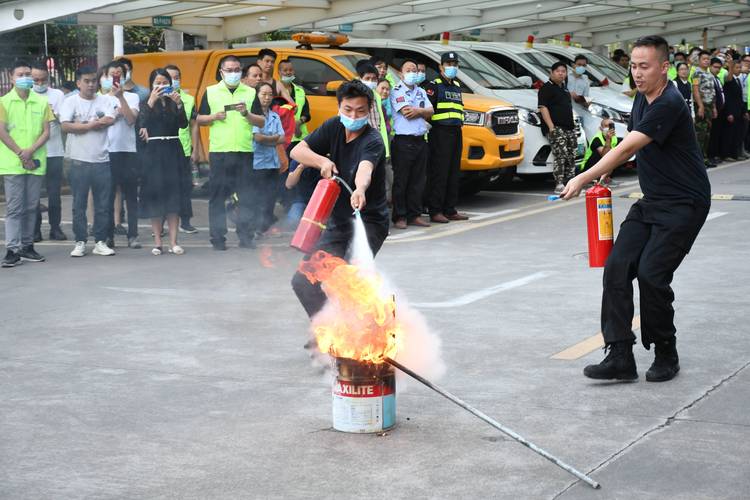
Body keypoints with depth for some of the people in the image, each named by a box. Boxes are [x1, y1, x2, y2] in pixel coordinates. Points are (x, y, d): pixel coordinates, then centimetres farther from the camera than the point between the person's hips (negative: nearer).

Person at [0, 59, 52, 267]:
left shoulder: (41, 102, 9)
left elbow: (46, 131, 5)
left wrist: (30, 151, -10)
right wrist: (21, 154, -9)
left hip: (36, 162, 3)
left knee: (31, 207, 7)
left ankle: (27, 246, 15)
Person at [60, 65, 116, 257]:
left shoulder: (104, 100, 9)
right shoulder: (71, 102, 3)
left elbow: (110, 120, -8)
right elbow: (66, 126, -10)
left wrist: (82, 125, -9)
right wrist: (93, 124, -7)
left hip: (102, 160, 2)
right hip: (79, 161, -2)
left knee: (103, 204, 4)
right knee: (79, 204, 2)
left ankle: (100, 242, 12)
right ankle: (80, 242, 10)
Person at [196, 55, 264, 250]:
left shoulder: (250, 93, 11)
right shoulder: (211, 92, 9)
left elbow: (262, 122, 8)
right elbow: (199, 120, 12)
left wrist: (246, 113, -9)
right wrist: (214, 117, -7)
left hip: (244, 151, 1)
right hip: (218, 152, -1)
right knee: (217, 196, -3)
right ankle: (218, 238, 0)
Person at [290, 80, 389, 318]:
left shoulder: (372, 141, -19)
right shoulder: (334, 127, 1)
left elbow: (365, 169, -40)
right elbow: (297, 151, 0)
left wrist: (360, 190, -62)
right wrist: (322, 161, -19)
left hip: (368, 224, -7)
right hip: (337, 224, 7)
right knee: (303, 281, 6)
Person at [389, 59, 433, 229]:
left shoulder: (421, 92, 19)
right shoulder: (397, 92, -2)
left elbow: (430, 112, 8)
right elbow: (406, 113, -13)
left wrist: (416, 111, -9)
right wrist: (422, 111, 1)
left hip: (420, 141, 6)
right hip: (403, 141, -6)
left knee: (418, 181, 8)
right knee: (401, 181, -3)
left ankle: (414, 215, 15)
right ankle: (399, 217, 2)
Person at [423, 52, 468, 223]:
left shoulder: (457, 86, 22)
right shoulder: (433, 86, -4)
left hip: (456, 132, 8)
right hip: (440, 133, -8)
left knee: (453, 173, 9)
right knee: (439, 172, -9)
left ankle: (450, 210, 15)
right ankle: (435, 211, -7)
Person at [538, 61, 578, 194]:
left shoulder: (563, 88, 22)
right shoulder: (547, 88, -5)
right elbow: (543, 108, -14)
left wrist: (573, 124, 23)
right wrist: (551, 127, -22)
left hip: (569, 127, 9)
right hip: (556, 128, -9)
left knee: (571, 156, 7)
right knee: (561, 155, -18)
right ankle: (559, 185, -20)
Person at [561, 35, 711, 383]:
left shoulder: (669, 104, -21)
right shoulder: (642, 99, 9)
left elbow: (626, 148, -28)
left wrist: (584, 178, -32)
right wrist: (605, 173, 19)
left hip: (684, 204, -9)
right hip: (651, 201, 9)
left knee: (651, 273, -17)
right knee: (618, 266, -6)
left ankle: (666, 355, 4)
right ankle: (620, 356, -5)